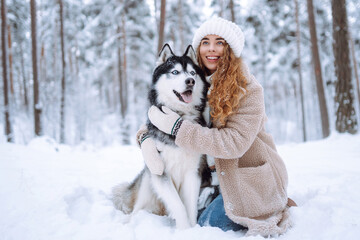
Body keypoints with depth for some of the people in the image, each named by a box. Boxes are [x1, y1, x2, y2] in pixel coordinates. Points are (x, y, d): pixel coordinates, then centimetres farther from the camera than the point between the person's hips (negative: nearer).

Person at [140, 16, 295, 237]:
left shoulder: (248, 89, -20)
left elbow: (235, 142, -29)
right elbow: (157, 114, 5)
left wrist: (178, 127, -32)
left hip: (252, 177, -6)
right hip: (219, 173, 7)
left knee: (207, 226, -11)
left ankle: (274, 216, 11)